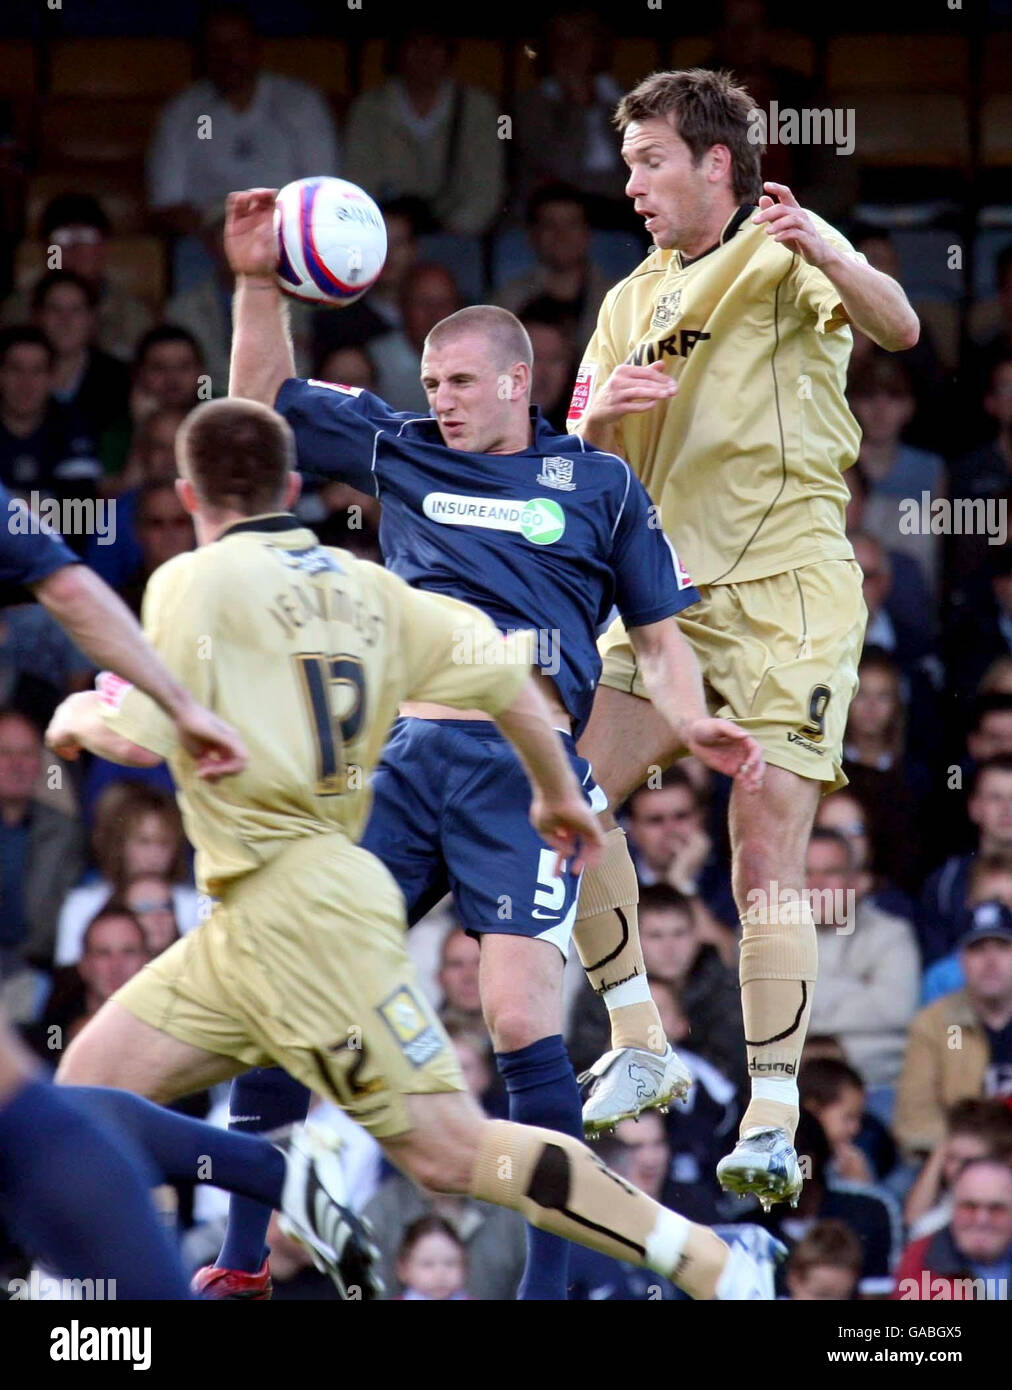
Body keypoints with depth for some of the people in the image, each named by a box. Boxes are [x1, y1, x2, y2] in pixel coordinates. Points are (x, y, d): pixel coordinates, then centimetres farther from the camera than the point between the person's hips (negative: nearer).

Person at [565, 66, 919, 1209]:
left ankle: (772, 1124, -11)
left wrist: (825, 251, -41)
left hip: (786, 589, -6)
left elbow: (896, 326, -21)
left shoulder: (783, 259, -1)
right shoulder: (633, 300, 17)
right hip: (666, 593, 6)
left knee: (766, 855, -13)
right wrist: (601, 414, -8)